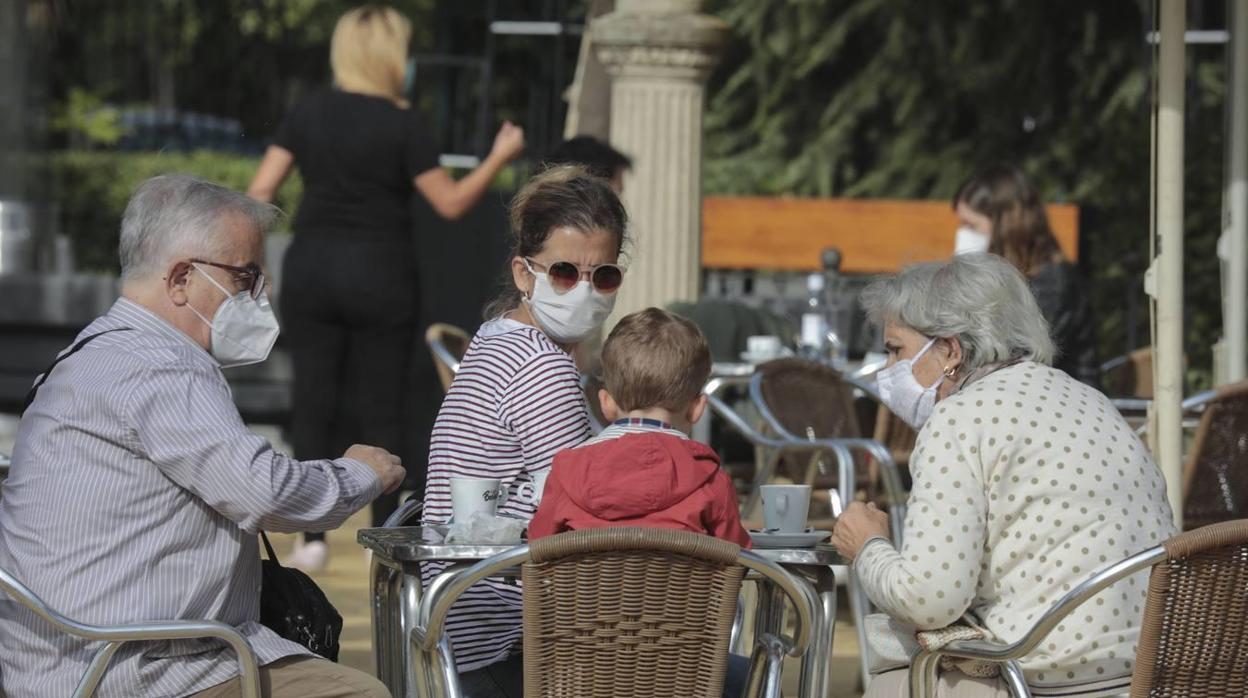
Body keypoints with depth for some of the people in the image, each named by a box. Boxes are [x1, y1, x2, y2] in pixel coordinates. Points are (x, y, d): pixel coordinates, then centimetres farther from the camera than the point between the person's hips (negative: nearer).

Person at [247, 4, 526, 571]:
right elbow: (451, 203, -7)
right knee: (380, 408, 4)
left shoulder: (309, 111, 3)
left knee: (313, 402, 7)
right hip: (379, 274, -3)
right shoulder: (400, 124, -9)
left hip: (310, 269, 3)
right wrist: (499, 157, 4)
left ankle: (311, 539, 5)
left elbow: (260, 190, 1)